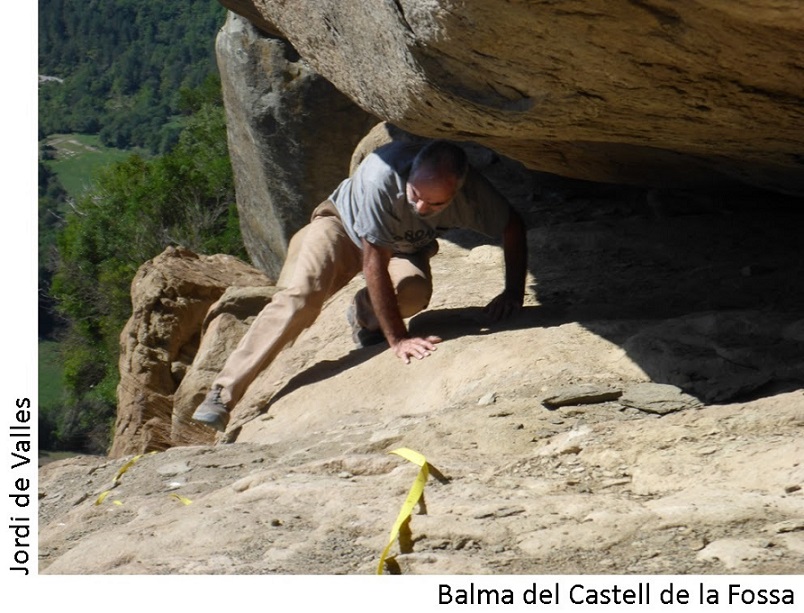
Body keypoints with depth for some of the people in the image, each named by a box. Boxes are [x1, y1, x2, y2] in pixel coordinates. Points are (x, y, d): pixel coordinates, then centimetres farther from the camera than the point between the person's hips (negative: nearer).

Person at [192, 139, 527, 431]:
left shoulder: (470, 191, -31)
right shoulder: (381, 175, -41)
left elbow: (513, 228, -11)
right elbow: (375, 262, -37)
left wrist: (513, 294, -15)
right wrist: (398, 339, -37)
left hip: (407, 247, 3)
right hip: (343, 225, -3)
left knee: (414, 294, -30)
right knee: (301, 294, -26)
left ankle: (364, 313, 5)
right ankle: (222, 395, -26)